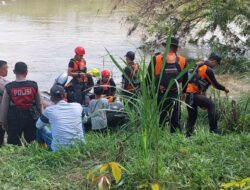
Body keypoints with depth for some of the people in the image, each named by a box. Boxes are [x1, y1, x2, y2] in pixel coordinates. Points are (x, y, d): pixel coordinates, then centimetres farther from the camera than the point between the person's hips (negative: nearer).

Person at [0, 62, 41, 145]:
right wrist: (39, 116, 19)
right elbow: (39, 103, 5)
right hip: (31, 118, 2)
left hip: (14, 119, -2)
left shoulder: (9, 87, -9)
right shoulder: (34, 85, -5)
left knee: (13, 145, 7)